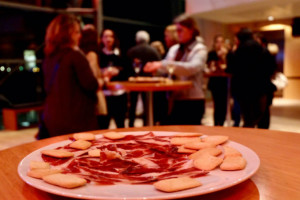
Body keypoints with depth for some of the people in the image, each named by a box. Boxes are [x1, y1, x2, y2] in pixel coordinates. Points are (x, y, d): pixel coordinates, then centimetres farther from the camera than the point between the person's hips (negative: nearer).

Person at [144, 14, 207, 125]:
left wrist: (164, 64, -32)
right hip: (174, 99, 5)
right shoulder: (174, 49, 12)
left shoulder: (200, 49, -5)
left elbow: (192, 68, -25)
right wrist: (155, 67, -8)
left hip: (192, 100, -5)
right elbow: (165, 70, 16)